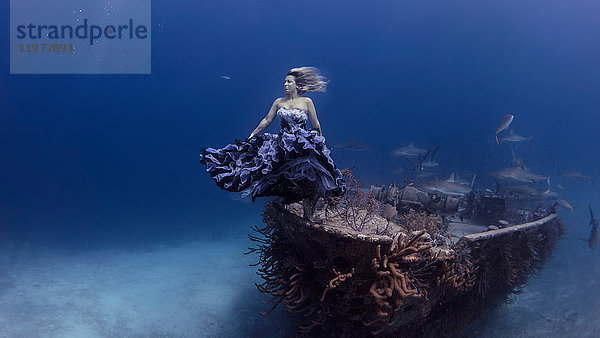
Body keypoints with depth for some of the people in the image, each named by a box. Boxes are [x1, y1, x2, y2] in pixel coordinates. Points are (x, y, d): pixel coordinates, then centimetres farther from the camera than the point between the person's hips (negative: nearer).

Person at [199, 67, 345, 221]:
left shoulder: (306, 102, 2)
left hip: (303, 145, -4)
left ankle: (308, 214, -5)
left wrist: (321, 144, 7)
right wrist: (251, 136, 12)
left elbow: (316, 126, 6)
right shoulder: (278, 102, 11)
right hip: (282, 144, 4)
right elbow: (267, 120, 14)